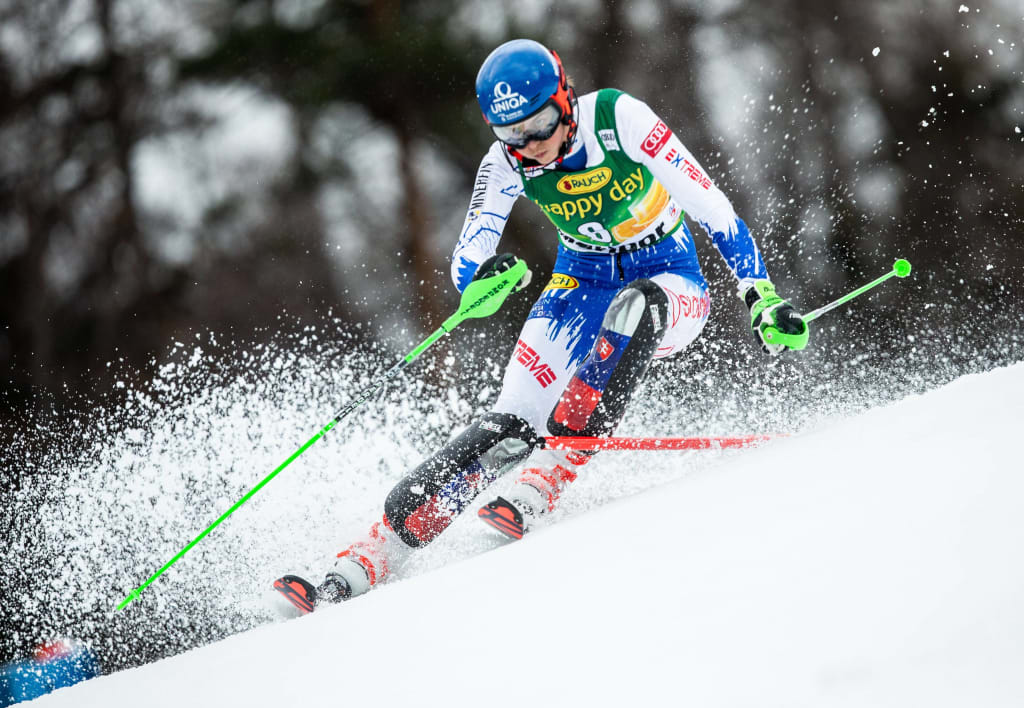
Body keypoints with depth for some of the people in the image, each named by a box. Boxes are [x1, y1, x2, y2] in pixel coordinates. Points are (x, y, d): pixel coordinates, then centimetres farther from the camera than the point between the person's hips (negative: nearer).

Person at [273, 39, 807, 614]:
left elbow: (712, 207, -22)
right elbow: (466, 266, -13)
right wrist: (483, 276, -38)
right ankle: (367, 562, -19)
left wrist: (762, 297, -27)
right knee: (514, 424, -17)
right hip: (583, 284, 2)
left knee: (631, 306, -40)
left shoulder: (619, 119, -25)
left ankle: (541, 490, -40)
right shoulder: (507, 162, -13)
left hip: (668, 281, -2)